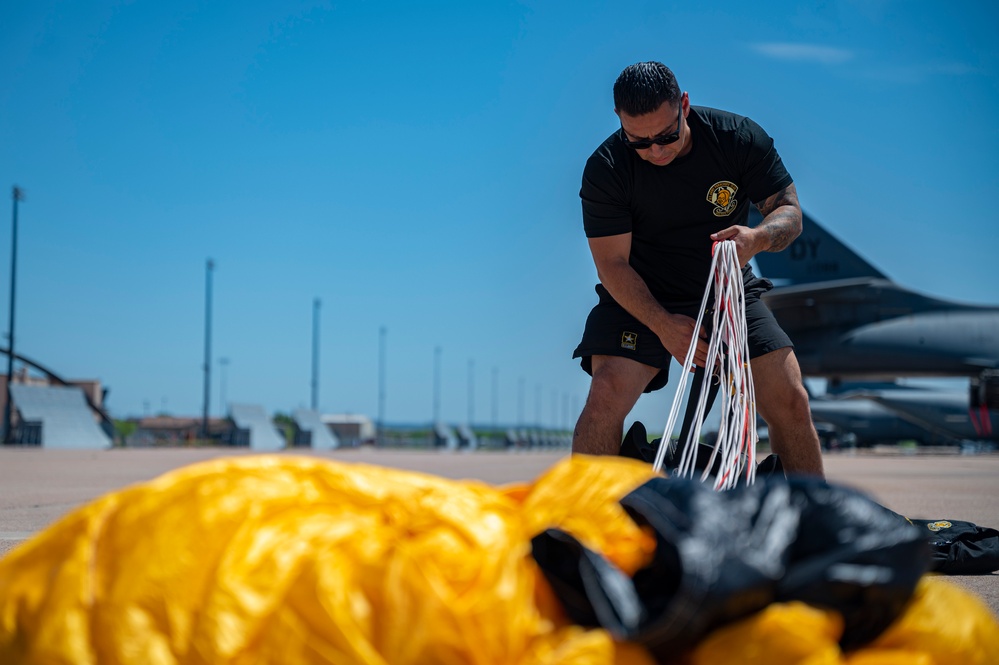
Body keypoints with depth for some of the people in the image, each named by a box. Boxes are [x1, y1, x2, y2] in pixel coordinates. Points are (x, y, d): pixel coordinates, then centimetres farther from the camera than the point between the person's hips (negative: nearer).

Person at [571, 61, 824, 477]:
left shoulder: (739, 138, -13)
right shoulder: (606, 169, -16)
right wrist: (662, 324, -29)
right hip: (640, 299, -1)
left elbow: (790, 212, -7)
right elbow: (612, 263, -15)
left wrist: (757, 237, -32)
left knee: (790, 402, -9)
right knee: (605, 399, -23)